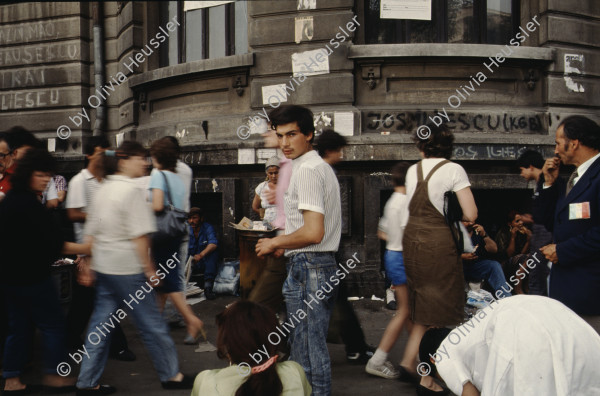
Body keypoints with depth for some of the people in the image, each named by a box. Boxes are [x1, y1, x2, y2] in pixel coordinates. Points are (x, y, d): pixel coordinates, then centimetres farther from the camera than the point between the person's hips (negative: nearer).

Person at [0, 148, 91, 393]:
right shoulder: (29, 204, -19)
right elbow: (51, 243, -20)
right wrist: (83, 249, -13)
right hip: (30, 276, -9)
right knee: (53, 324, 3)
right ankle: (53, 376, 10)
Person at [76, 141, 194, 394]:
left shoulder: (103, 190, 12)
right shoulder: (131, 190, -14)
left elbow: (91, 233, 14)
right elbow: (139, 236, -18)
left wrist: (89, 267, 19)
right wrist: (150, 269, -13)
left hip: (104, 266, 8)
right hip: (128, 268, -8)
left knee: (101, 323, 12)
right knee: (151, 323, 3)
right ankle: (171, 375, 16)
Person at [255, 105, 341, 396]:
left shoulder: (306, 169, -15)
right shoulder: (322, 167, 18)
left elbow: (313, 232, -24)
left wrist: (274, 243, -9)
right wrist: (284, 245, 22)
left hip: (307, 267, -11)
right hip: (326, 265, 11)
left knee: (306, 353, -3)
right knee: (316, 348, 17)